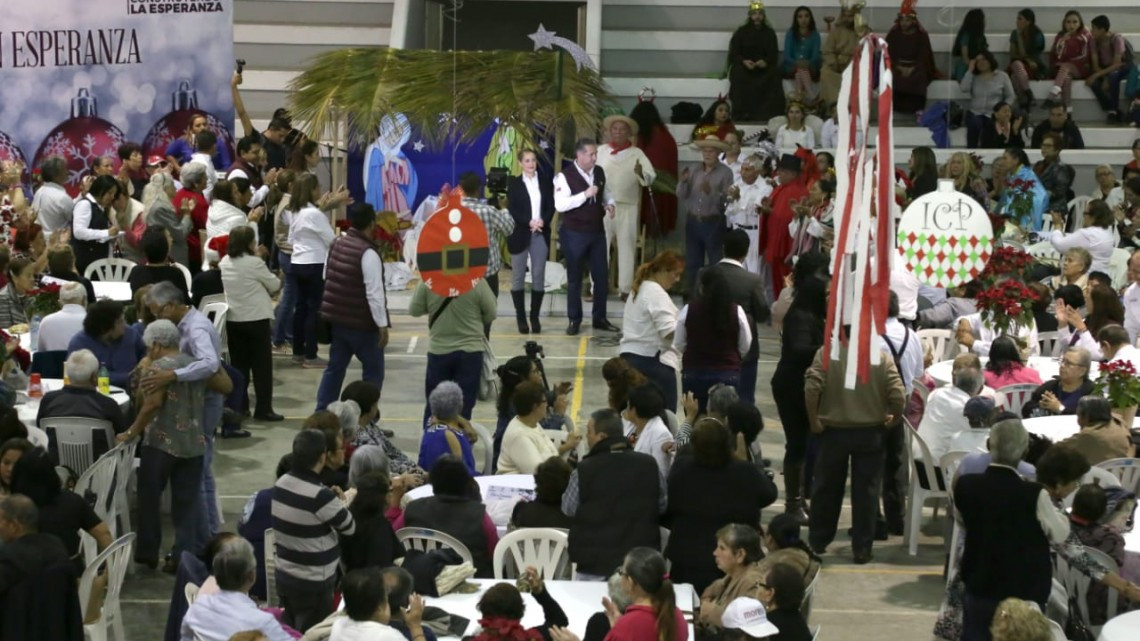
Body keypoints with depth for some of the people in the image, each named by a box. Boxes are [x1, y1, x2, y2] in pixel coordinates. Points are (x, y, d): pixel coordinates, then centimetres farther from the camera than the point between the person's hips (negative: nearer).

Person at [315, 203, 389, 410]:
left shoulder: (337, 243, 5)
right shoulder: (368, 253, -20)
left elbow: (326, 277, 17)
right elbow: (374, 292, -21)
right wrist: (382, 324, -17)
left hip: (336, 317, 8)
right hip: (361, 322, -8)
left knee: (335, 367, 15)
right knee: (373, 371, 4)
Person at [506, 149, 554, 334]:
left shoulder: (545, 180, 8)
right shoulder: (514, 183, 3)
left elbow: (551, 205, 3)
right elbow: (512, 209, -5)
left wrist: (543, 221, -14)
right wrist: (529, 222, -17)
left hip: (541, 234, 1)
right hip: (520, 234, -1)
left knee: (539, 276, 1)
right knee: (518, 277, 1)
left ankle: (535, 317, 8)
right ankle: (521, 317, 7)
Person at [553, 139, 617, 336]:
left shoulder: (599, 173, 5)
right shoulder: (565, 176, -14)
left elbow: (606, 193, 22)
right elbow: (559, 205, -23)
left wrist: (611, 204, -1)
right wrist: (585, 195, -27)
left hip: (597, 232, 5)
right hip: (574, 234, -5)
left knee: (602, 276, 7)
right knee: (575, 278, 6)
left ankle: (600, 318, 20)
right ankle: (574, 320, 16)